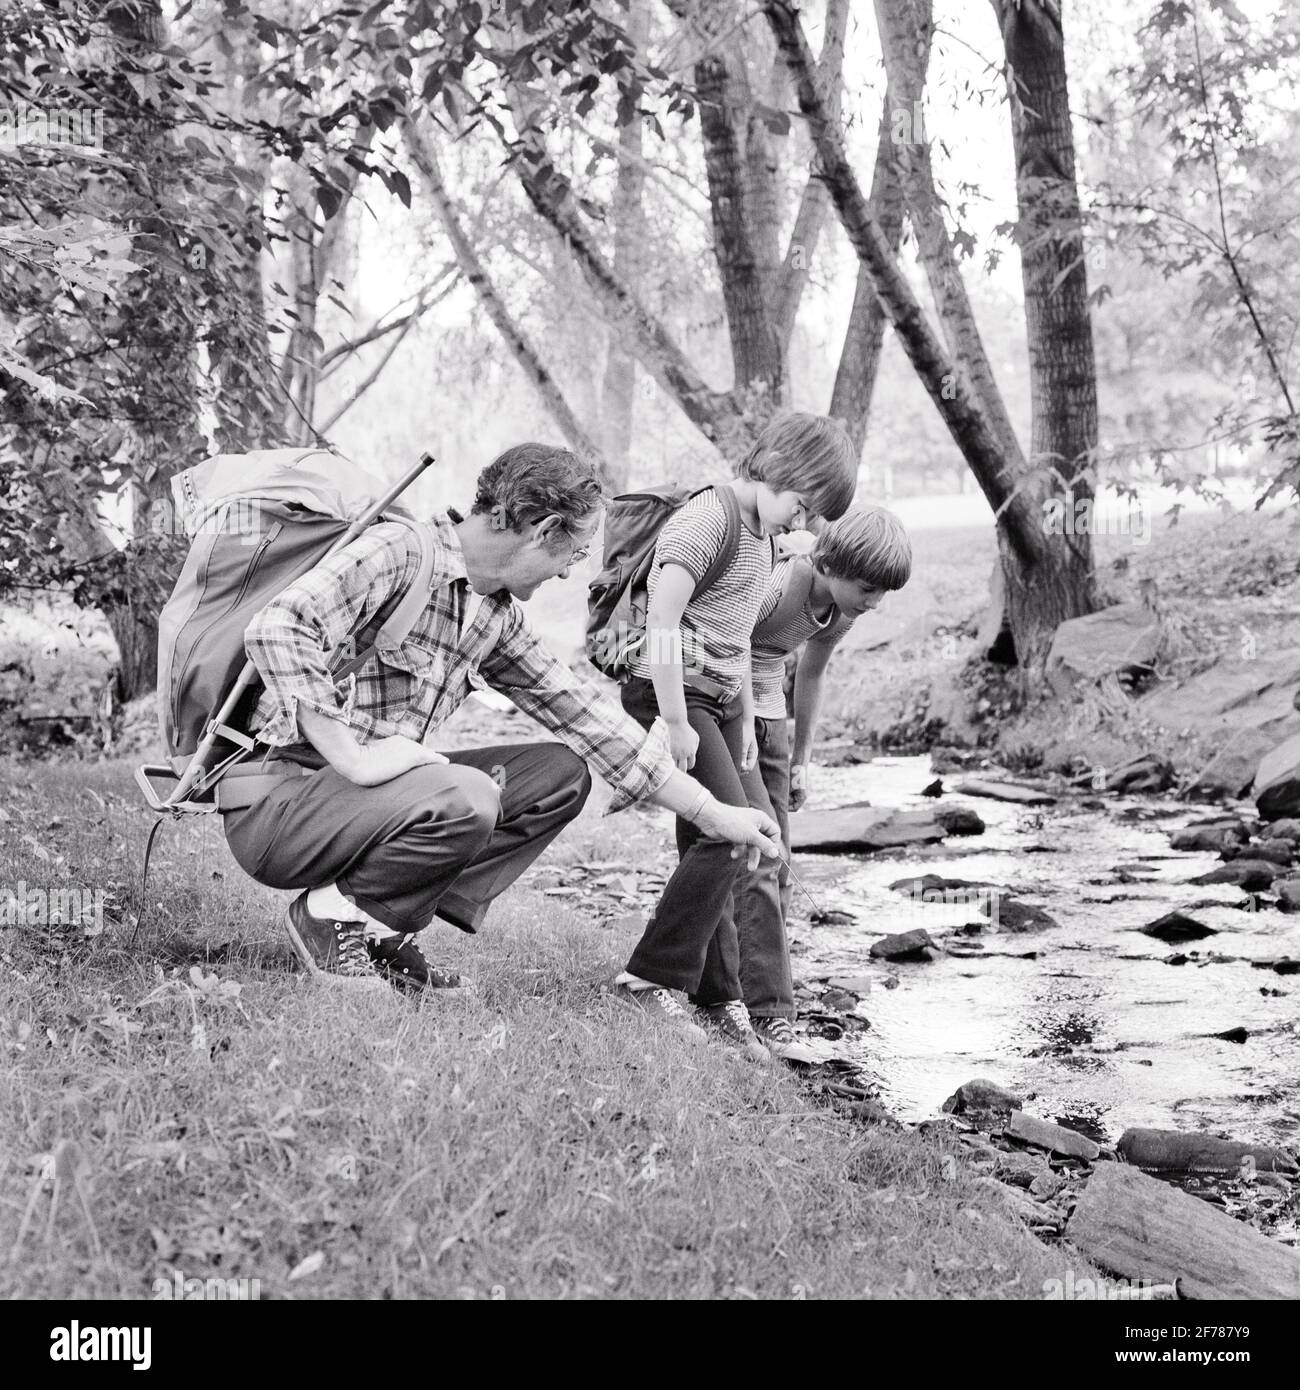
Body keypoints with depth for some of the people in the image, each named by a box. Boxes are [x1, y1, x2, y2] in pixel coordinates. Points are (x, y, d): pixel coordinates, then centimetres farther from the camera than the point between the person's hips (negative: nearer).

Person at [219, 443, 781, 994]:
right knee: (464, 798, -32)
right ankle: (332, 912, -7)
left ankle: (384, 926, -1)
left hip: (366, 803, 9)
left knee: (560, 773, 2)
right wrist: (353, 757, -30)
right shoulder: (397, 552, -16)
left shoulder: (497, 617, 10)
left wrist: (712, 813, 13)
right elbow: (276, 630, -30)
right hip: (277, 803, -9)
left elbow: (581, 712, 14)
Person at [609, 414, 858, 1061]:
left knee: (708, 846, 7)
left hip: (723, 699, 9)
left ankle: (719, 1001, 10)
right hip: (674, 692, -9)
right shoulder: (704, 520, -17)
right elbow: (663, 624, -22)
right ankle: (646, 978, -12)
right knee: (727, 833, -17)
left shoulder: (760, 533, 14)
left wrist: (745, 716, 20)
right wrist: (675, 723, -21)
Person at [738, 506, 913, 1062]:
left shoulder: (841, 607, -2)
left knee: (775, 866, 5)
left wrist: (801, 759, 18)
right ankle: (770, 1012, -16)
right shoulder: (772, 588, -27)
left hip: (765, 712, 8)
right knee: (758, 855, -16)